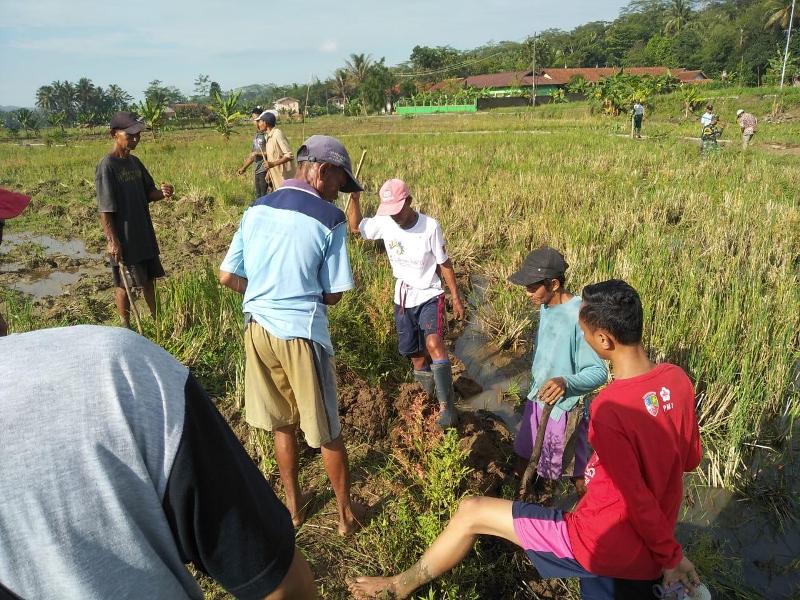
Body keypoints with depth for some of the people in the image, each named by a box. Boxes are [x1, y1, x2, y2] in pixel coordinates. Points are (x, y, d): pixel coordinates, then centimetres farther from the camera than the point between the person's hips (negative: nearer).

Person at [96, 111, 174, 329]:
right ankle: (126, 327, 21)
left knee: (149, 279, 18)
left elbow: (148, 193, 12)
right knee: (124, 285, 6)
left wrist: (161, 193, -11)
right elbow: (105, 210, -17)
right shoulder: (107, 167, -16)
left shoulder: (135, 162, 7)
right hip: (123, 239, -7)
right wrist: (112, 241, -18)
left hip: (144, 235, 7)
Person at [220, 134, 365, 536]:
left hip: (257, 329, 6)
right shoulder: (329, 219, -12)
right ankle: (346, 512, 29)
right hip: (302, 334, -5)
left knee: (281, 424, 21)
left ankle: (293, 503, 38)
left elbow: (227, 276, 5)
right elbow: (333, 295, -8)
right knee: (326, 431, 11)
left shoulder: (255, 210, 4)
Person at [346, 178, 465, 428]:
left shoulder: (430, 226, -17)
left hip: (429, 296, -4)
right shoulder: (384, 223, -8)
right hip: (403, 299, 4)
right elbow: (355, 227, 7)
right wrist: (354, 197, -9)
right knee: (415, 354, 13)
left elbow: (444, 264, -8)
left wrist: (456, 298, -3)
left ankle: (447, 405, -21)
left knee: (433, 343, -29)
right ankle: (428, 396, 37)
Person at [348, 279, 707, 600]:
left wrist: (671, 557, -4)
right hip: (643, 552, 7)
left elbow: (637, 500, -20)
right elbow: (690, 459, 9)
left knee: (471, 513, 5)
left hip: (601, 542, -7)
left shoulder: (610, 408, -30)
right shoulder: (677, 379, -7)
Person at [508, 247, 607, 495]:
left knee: (575, 473, 11)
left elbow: (599, 372, -25)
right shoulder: (546, 307, 0)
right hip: (537, 399, 8)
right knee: (524, 458, 23)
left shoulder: (579, 317, -27)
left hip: (564, 407, -8)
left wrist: (566, 382, -42)